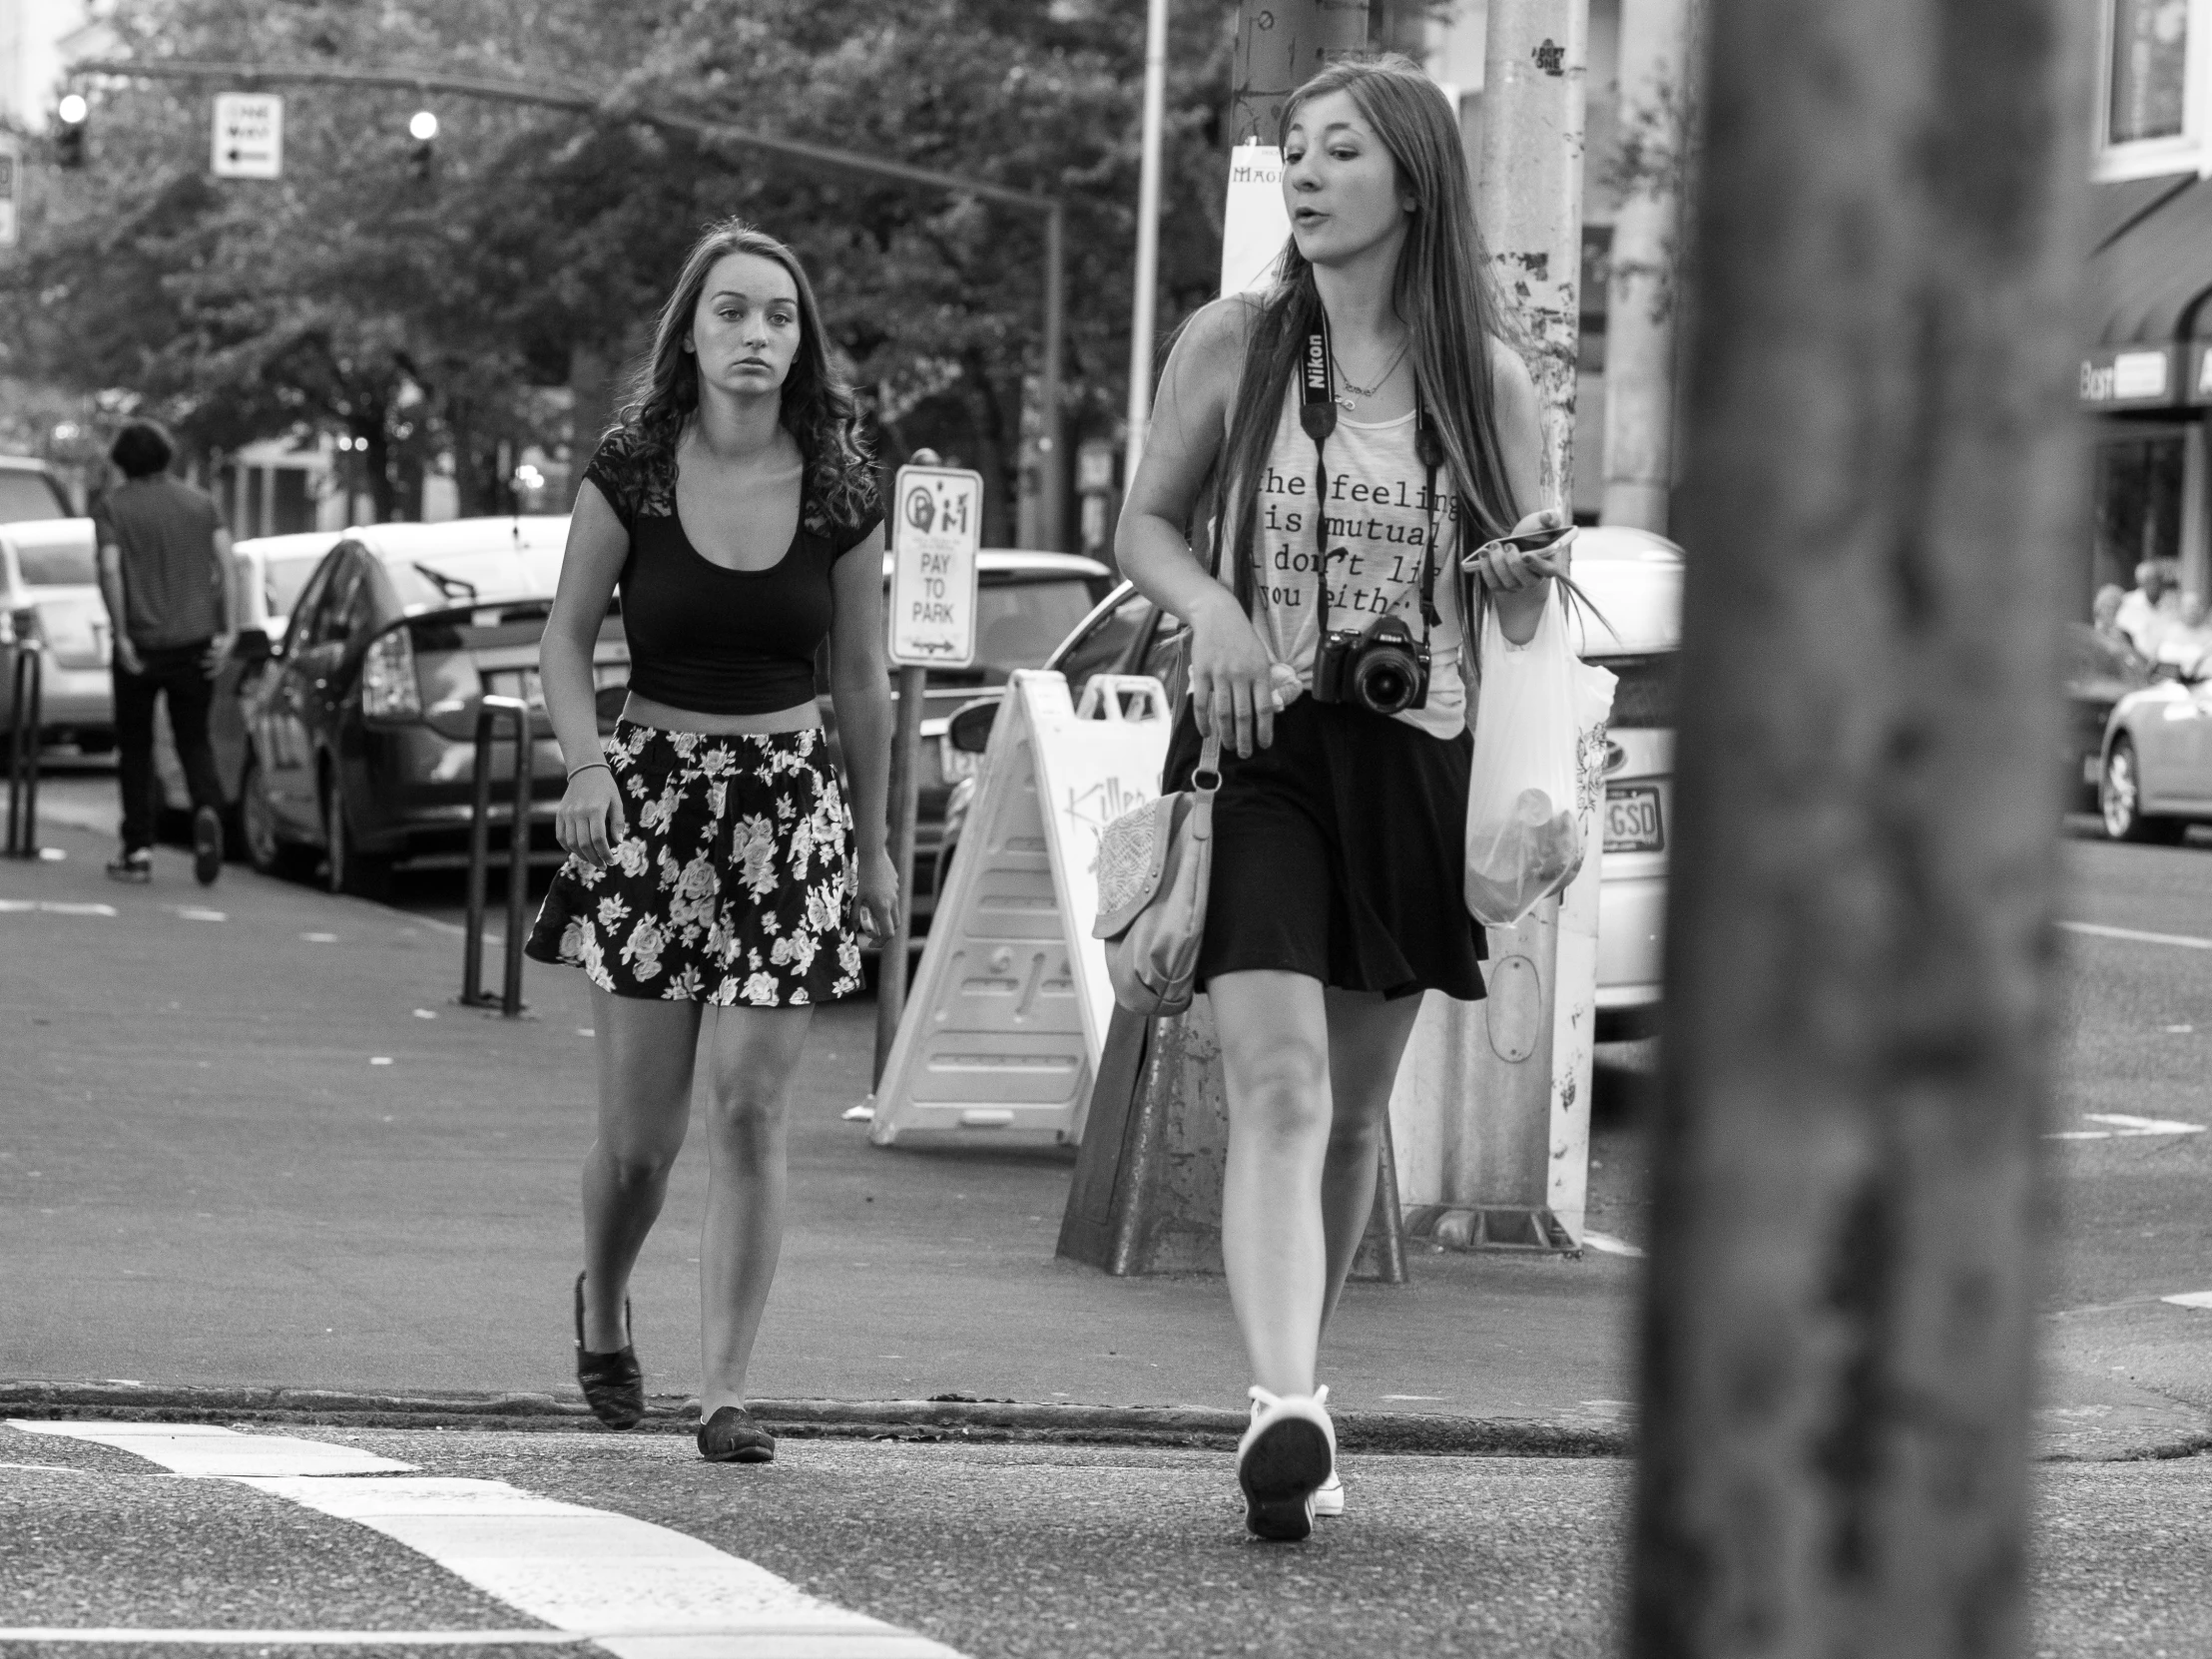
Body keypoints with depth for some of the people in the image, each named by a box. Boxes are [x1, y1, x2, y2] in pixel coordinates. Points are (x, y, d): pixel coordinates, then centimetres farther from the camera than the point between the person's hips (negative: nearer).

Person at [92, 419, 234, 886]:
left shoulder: (112, 507, -2)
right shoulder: (201, 502, 7)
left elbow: (110, 571, -14)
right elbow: (226, 564, -3)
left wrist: (122, 636, -12)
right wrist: (224, 632, -2)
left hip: (141, 642, -2)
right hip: (196, 642, 2)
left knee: (135, 746, 12)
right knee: (194, 741, 12)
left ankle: (138, 851, 9)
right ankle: (207, 810, -18)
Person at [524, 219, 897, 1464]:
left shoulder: (840, 491, -1)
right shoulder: (631, 474, -4)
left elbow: (864, 680, 9)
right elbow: (568, 637, 5)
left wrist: (875, 845, 14)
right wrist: (587, 763, -12)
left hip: (791, 796, 1)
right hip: (651, 790, 0)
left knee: (750, 1105, -9)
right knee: (642, 1125, 0)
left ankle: (728, 1391, -2)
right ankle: (602, 1304, 31)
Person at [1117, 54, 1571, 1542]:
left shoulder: (1485, 379, 3)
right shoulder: (1234, 346, 1)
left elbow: (1521, 620, 11)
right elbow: (1148, 524, 11)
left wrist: (1532, 572, -12)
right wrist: (1215, 609, -10)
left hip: (1414, 764, 2)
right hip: (1261, 750, -2)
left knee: (1353, 1111, 12)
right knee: (1278, 1088, -18)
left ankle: (1298, 1384, 30)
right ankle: (1286, 1411, -30)